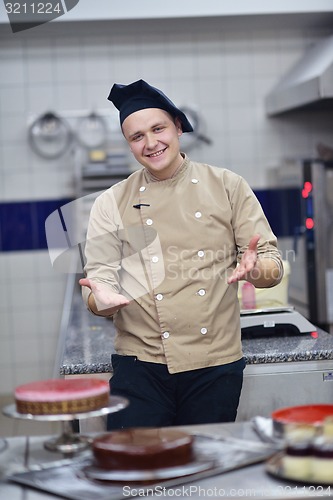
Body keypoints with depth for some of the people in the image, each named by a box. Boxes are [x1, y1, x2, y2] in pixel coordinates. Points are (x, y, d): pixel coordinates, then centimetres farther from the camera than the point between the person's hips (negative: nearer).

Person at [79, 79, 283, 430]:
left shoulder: (228, 186, 5)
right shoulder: (111, 204, 5)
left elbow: (273, 264, 3)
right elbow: (99, 280, 1)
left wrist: (254, 269, -20)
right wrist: (102, 299, -22)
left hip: (216, 365, 1)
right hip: (140, 367, 0)